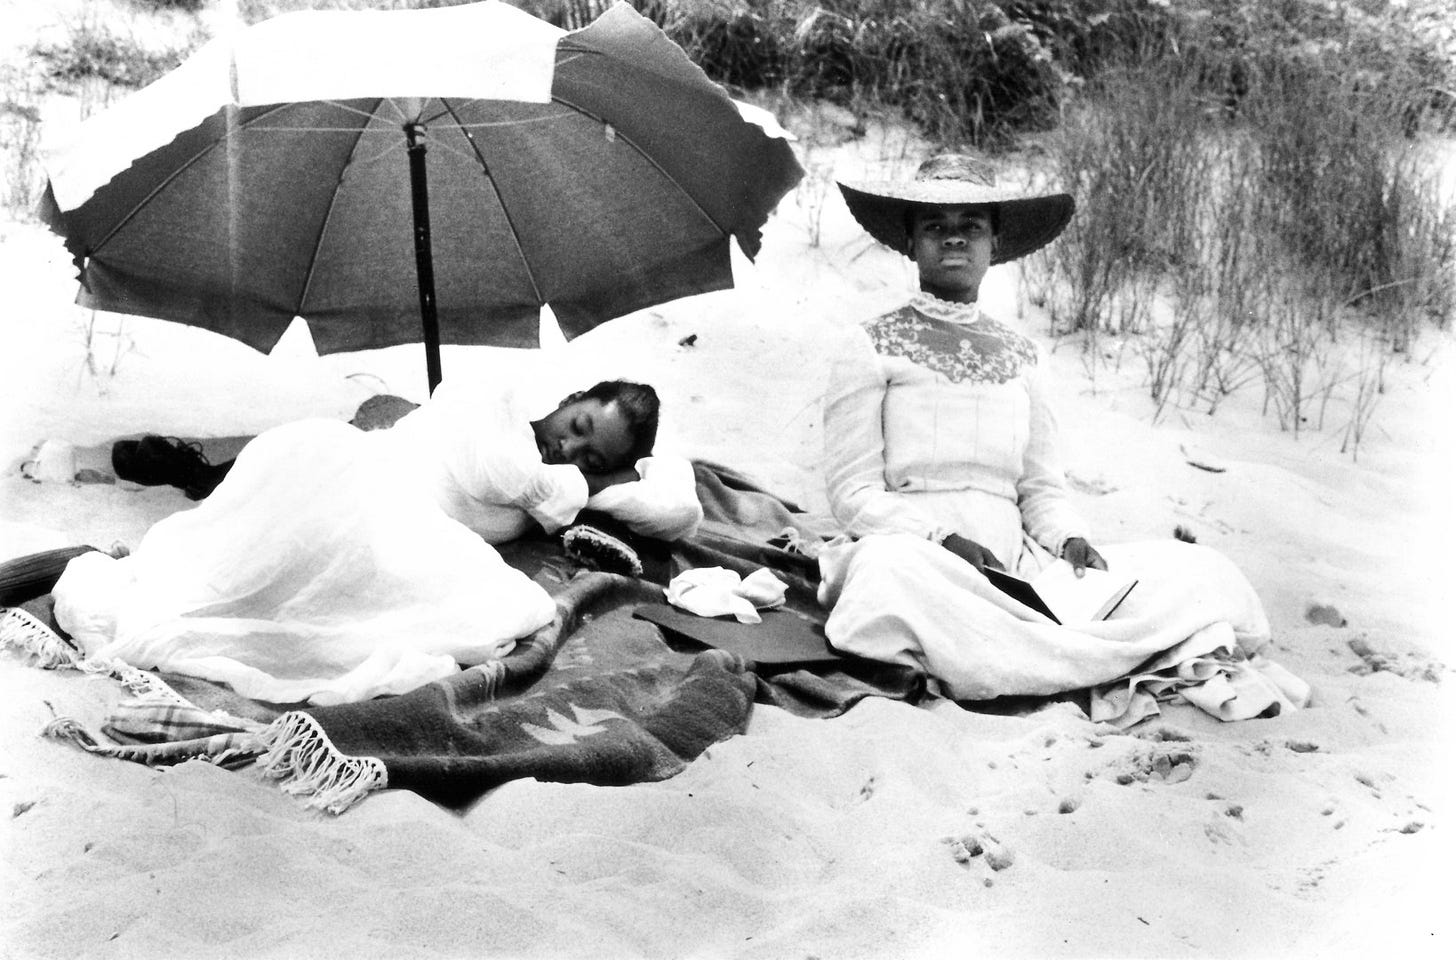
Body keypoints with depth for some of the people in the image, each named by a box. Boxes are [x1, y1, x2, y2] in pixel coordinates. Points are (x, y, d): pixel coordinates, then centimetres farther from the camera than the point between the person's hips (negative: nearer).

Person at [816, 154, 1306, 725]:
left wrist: (1070, 539, -6)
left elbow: (1042, 489, 16)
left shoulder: (1020, 358, 17)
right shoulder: (871, 347, 4)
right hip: (912, 553, -3)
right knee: (892, 576, -41)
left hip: (1017, 566, 4)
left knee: (1195, 574, -12)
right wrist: (944, 540, -17)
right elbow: (853, 493, -2)